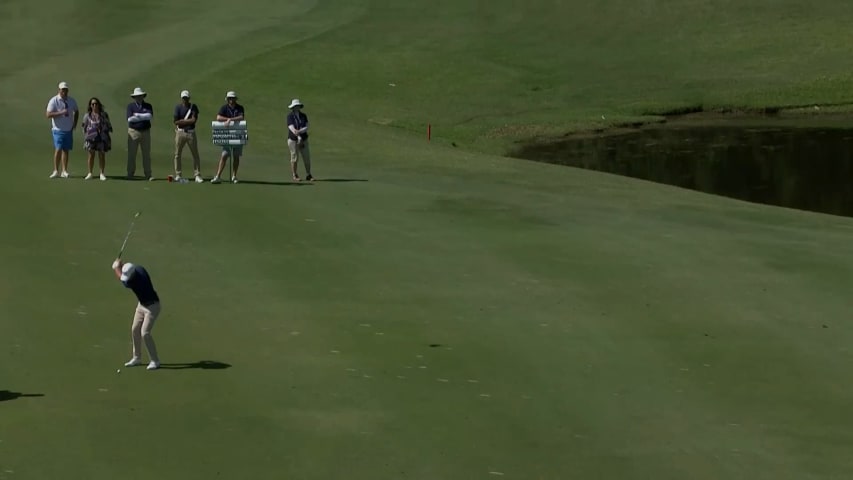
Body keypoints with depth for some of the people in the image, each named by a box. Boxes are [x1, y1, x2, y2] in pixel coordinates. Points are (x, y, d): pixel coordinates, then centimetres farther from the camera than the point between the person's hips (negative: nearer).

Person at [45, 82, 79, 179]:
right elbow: (48, 114, -15)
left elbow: (76, 112, 23)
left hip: (69, 130, 4)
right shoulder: (54, 101, -8)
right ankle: (56, 171, -6)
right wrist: (61, 113, -25)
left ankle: (64, 171, 10)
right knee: (58, 149, -12)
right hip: (58, 130, -4)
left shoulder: (71, 101, 7)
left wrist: (75, 123, 10)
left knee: (66, 150, 6)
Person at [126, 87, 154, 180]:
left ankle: (148, 174, 4)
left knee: (146, 154, 2)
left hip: (145, 132, 1)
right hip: (133, 131, -1)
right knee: (131, 154, -1)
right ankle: (130, 174, 5)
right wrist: (144, 117, -8)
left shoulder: (148, 106, 7)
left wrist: (137, 115, -13)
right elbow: (130, 119, -12)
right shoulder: (130, 106, 3)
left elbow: (150, 116, -13)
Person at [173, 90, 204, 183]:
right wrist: (188, 121, -7)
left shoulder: (193, 107, 4)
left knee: (195, 154, -1)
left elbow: (194, 120, -8)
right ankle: (178, 175, 10)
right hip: (180, 132, 0)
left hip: (191, 133, 0)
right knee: (177, 154, 2)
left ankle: (197, 175, 1)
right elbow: (176, 122, -7)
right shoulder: (178, 107, 3)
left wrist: (182, 121, -5)